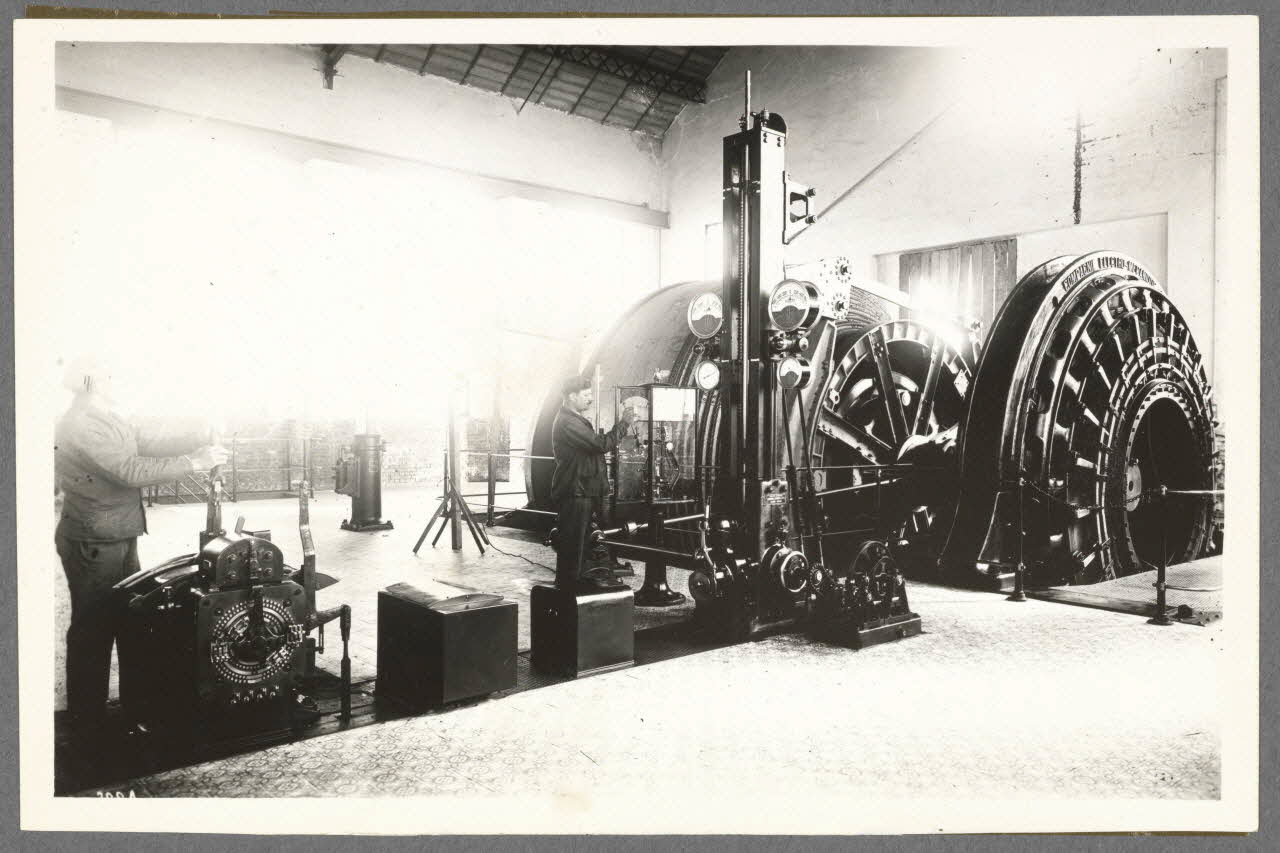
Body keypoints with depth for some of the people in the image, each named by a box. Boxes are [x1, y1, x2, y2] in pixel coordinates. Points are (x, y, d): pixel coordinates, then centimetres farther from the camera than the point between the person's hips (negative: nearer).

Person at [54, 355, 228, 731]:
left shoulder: (108, 420, 13)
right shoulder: (82, 425, -19)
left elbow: (153, 443, 10)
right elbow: (131, 471, -27)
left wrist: (203, 439, -1)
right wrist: (195, 462, -26)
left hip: (119, 540, 10)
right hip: (93, 544, -10)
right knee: (93, 629, 1)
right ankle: (87, 718, 15)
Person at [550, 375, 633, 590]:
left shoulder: (575, 420, 18)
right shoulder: (567, 422, -19)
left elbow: (595, 445, 16)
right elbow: (601, 444, -24)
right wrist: (623, 423, -16)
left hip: (582, 491, 11)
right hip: (573, 493, -11)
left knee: (582, 538, 19)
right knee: (572, 541, -4)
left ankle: (579, 577, 30)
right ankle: (567, 584, 4)